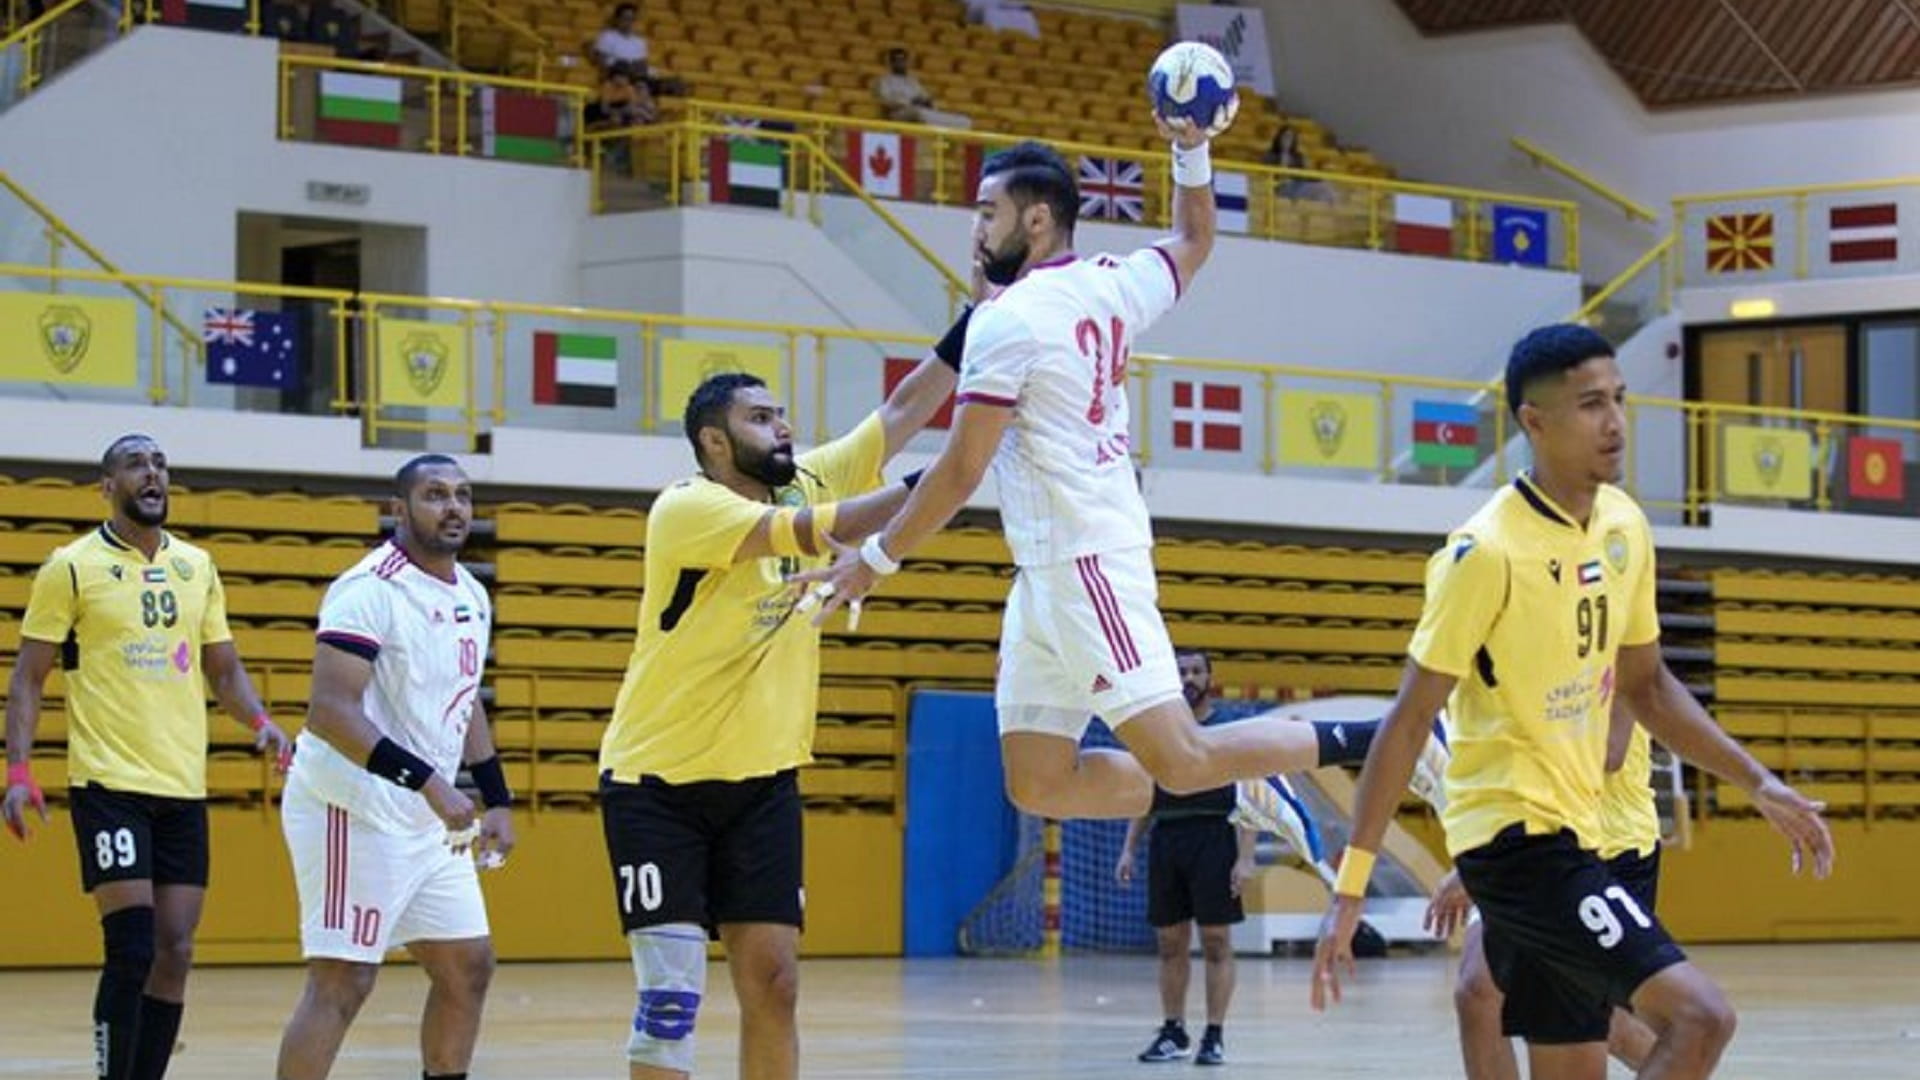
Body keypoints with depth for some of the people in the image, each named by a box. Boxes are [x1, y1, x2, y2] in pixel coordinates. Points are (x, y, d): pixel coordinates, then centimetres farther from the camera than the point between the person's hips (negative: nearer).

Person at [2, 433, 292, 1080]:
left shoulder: (196, 567, 12)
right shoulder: (72, 567, -3)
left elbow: (223, 669, 19)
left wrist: (260, 722, -1)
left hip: (184, 786, 5)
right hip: (109, 783, -5)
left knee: (174, 954, 4)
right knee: (132, 947, -13)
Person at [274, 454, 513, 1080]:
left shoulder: (471, 596, 11)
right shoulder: (371, 589, -17)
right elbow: (331, 712, -26)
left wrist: (497, 800, 19)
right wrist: (429, 782, -30)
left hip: (428, 821, 9)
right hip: (355, 812, -9)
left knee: (467, 968, 13)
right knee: (342, 982, -11)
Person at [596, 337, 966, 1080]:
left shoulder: (807, 484, 4)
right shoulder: (685, 509, -17)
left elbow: (905, 409, 3)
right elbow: (809, 534, -30)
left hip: (762, 779, 6)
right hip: (659, 781, -6)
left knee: (772, 984, 1)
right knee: (671, 997, -10)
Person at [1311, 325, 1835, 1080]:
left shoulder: (1624, 527, 7)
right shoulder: (1488, 552, -17)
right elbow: (1409, 720, -15)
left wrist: (1759, 785, 15)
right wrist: (1350, 886, -17)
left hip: (1571, 832, 9)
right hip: (1516, 834, -9)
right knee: (1700, 1016, -21)